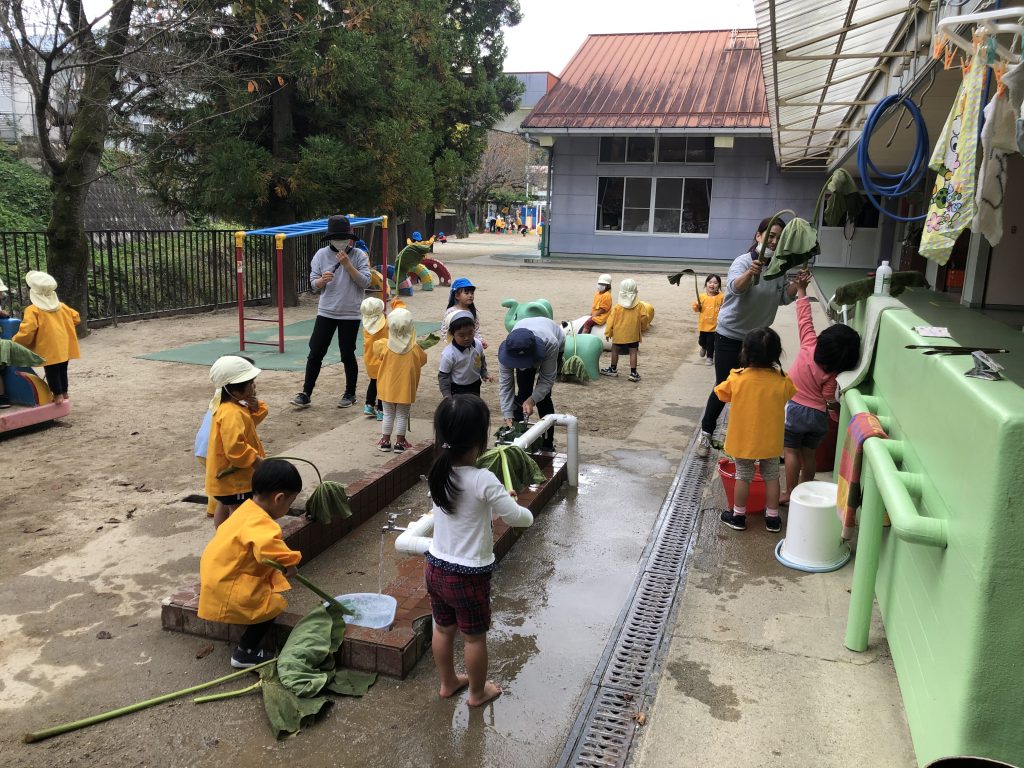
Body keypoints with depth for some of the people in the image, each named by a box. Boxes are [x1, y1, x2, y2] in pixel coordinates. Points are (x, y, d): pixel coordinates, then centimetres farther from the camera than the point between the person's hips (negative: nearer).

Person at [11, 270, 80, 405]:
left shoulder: (33, 310, -12)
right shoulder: (61, 306, 8)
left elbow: (26, 332, -18)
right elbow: (76, 318, 16)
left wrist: (15, 342, -1)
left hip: (49, 350, -6)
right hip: (64, 347, 7)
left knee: (52, 372, 3)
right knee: (62, 370, 17)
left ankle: (58, 395, 3)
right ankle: (64, 392, 24)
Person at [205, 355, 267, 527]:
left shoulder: (236, 405, 2)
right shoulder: (231, 414, -30)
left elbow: (255, 418, 13)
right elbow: (234, 447, -36)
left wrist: (256, 407, -8)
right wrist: (255, 459, -26)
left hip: (225, 473, 11)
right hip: (233, 477, -11)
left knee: (224, 506, 26)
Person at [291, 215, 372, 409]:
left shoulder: (359, 255, -4)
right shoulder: (321, 255, 1)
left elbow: (365, 282, -12)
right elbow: (313, 284, 2)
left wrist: (347, 264, -20)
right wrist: (322, 280, -21)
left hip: (350, 314, -2)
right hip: (326, 312, 2)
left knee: (347, 355, 7)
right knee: (315, 353, 1)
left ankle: (350, 394, 23)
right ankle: (306, 394, 8)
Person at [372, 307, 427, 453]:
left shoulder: (383, 346, -15)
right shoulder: (414, 349, -15)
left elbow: (375, 347, 7)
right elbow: (422, 361, 2)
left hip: (388, 388, 1)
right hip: (405, 389, -1)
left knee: (388, 414, 14)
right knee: (402, 416, 11)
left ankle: (385, 441, 20)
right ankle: (400, 442, 16)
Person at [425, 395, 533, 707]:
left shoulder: (438, 474, -8)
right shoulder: (483, 481, -27)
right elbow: (518, 518, -16)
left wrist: (495, 503, 12)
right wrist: (525, 512, 5)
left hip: (436, 567, 6)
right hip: (469, 575, -6)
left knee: (443, 629, 24)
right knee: (474, 636, 16)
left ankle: (448, 683, 44)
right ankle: (477, 692, 36)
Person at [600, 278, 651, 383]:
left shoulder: (617, 308, -10)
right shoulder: (640, 306, -7)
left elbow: (611, 321, -6)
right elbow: (644, 318, -4)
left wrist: (608, 333, 4)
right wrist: (643, 328, 16)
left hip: (619, 335, -1)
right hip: (633, 335, 1)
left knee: (615, 350, 16)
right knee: (633, 352, 4)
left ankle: (613, 369, 27)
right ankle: (633, 373, 2)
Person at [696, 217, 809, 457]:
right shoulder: (743, 261, -17)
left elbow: (784, 297, 4)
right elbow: (735, 287, -36)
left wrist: (798, 284, -14)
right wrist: (750, 273, -56)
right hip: (730, 336, -5)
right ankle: (706, 433, 14)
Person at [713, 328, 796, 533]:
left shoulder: (737, 378, -19)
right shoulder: (783, 380, -14)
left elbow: (721, 394, -2)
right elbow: (794, 396, 6)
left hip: (742, 440, -1)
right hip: (770, 441, 1)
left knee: (743, 477, 14)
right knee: (771, 477, 17)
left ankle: (738, 516, 24)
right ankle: (772, 518, 26)